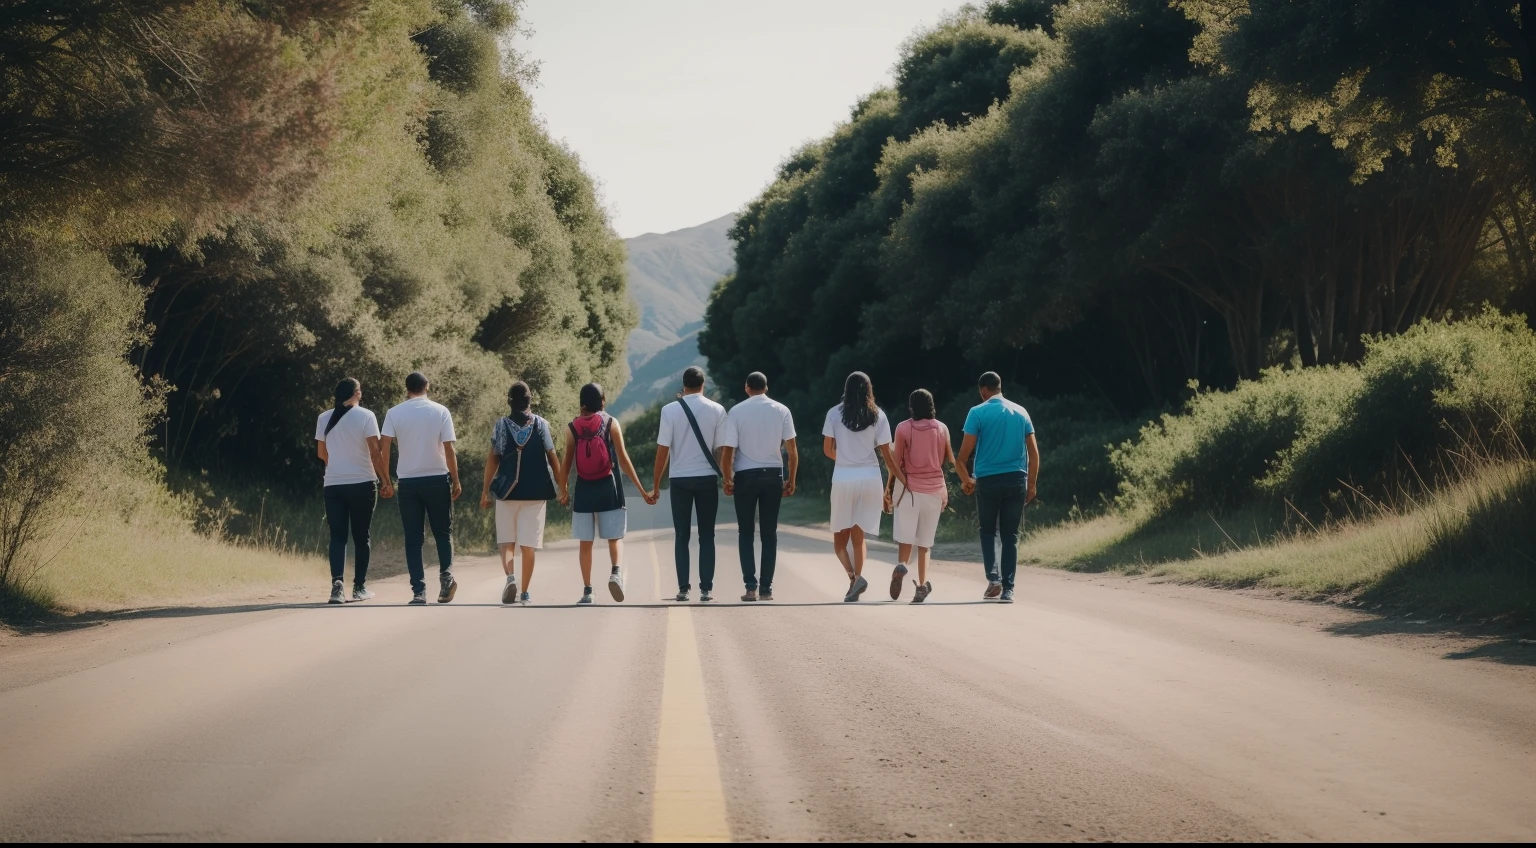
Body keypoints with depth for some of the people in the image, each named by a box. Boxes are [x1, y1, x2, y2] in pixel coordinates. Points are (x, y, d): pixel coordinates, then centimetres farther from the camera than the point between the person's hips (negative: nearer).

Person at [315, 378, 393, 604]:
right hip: (362, 483, -2)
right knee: (361, 537, 9)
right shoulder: (365, 416, -7)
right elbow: (376, 452, -12)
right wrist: (386, 481, -5)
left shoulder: (324, 418, 5)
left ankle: (337, 582, -17)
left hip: (333, 485, 2)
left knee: (337, 536, 3)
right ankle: (359, 587, 13)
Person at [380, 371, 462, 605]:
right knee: (443, 532, 15)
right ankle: (446, 574, -5)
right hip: (437, 479, -1)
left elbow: (384, 448, -7)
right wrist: (456, 481, 3)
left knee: (413, 539, 4)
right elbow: (449, 450, -5)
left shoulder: (394, 413, 0)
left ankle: (419, 591, -3)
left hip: (408, 482, 1)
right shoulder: (440, 411, -2)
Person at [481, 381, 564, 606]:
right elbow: (552, 458, 1)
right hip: (535, 493, 0)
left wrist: (485, 490, 2)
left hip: (507, 491, 0)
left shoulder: (501, 425, 0)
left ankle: (510, 577, -17)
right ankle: (525, 593, 5)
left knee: (506, 541, 8)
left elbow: (492, 459, -3)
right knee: (528, 544, 5)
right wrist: (562, 487, 11)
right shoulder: (540, 424, 1)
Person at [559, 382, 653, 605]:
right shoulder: (611, 423, -2)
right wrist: (642, 490, -1)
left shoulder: (572, 428, 3)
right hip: (608, 488, -1)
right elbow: (623, 459, -5)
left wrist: (563, 491, 16)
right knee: (613, 537, 8)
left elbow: (566, 463, 3)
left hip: (583, 490, 1)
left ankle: (587, 591, 6)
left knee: (585, 543, 8)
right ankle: (616, 572, -19)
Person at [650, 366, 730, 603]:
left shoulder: (670, 410, -4)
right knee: (707, 536, 7)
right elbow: (722, 448, -2)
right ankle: (706, 589, 1)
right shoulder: (716, 410, -1)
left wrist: (656, 485, 2)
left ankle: (683, 589, 3)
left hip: (679, 478, 0)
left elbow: (662, 450, -4)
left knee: (681, 536, 8)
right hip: (707, 478, 0)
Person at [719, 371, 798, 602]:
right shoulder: (781, 410, 2)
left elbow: (727, 450, -8)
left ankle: (751, 586, -4)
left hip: (745, 476, -2)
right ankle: (766, 588, 3)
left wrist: (728, 479, 2)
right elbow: (792, 450, 0)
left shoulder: (736, 412, -4)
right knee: (770, 533, 7)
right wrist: (791, 480, 7)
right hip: (773, 475, 2)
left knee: (745, 532, 6)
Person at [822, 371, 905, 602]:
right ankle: (855, 584, 7)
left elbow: (827, 450, 3)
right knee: (858, 537, 13)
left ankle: (853, 577, -14)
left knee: (840, 537, 9)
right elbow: (886, 454, 0)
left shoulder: (834, 414, -3)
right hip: (870, 479, 2)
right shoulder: (878, 415, 0)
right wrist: (903, 479, 9)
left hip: (843, 478, -2)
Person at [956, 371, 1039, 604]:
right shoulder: (1021, 412, 9)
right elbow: (1034, 452, 8)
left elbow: (965, 452, -5)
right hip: (1016, 480, 2)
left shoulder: (978, 412, -2)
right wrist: (1031, 484, 14)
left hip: (988, 480, -2)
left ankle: (993, 577, -6)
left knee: (988, 531, 13)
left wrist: (965, 479, 10)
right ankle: (1007, 589, 3)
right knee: (1010, 535, 7)